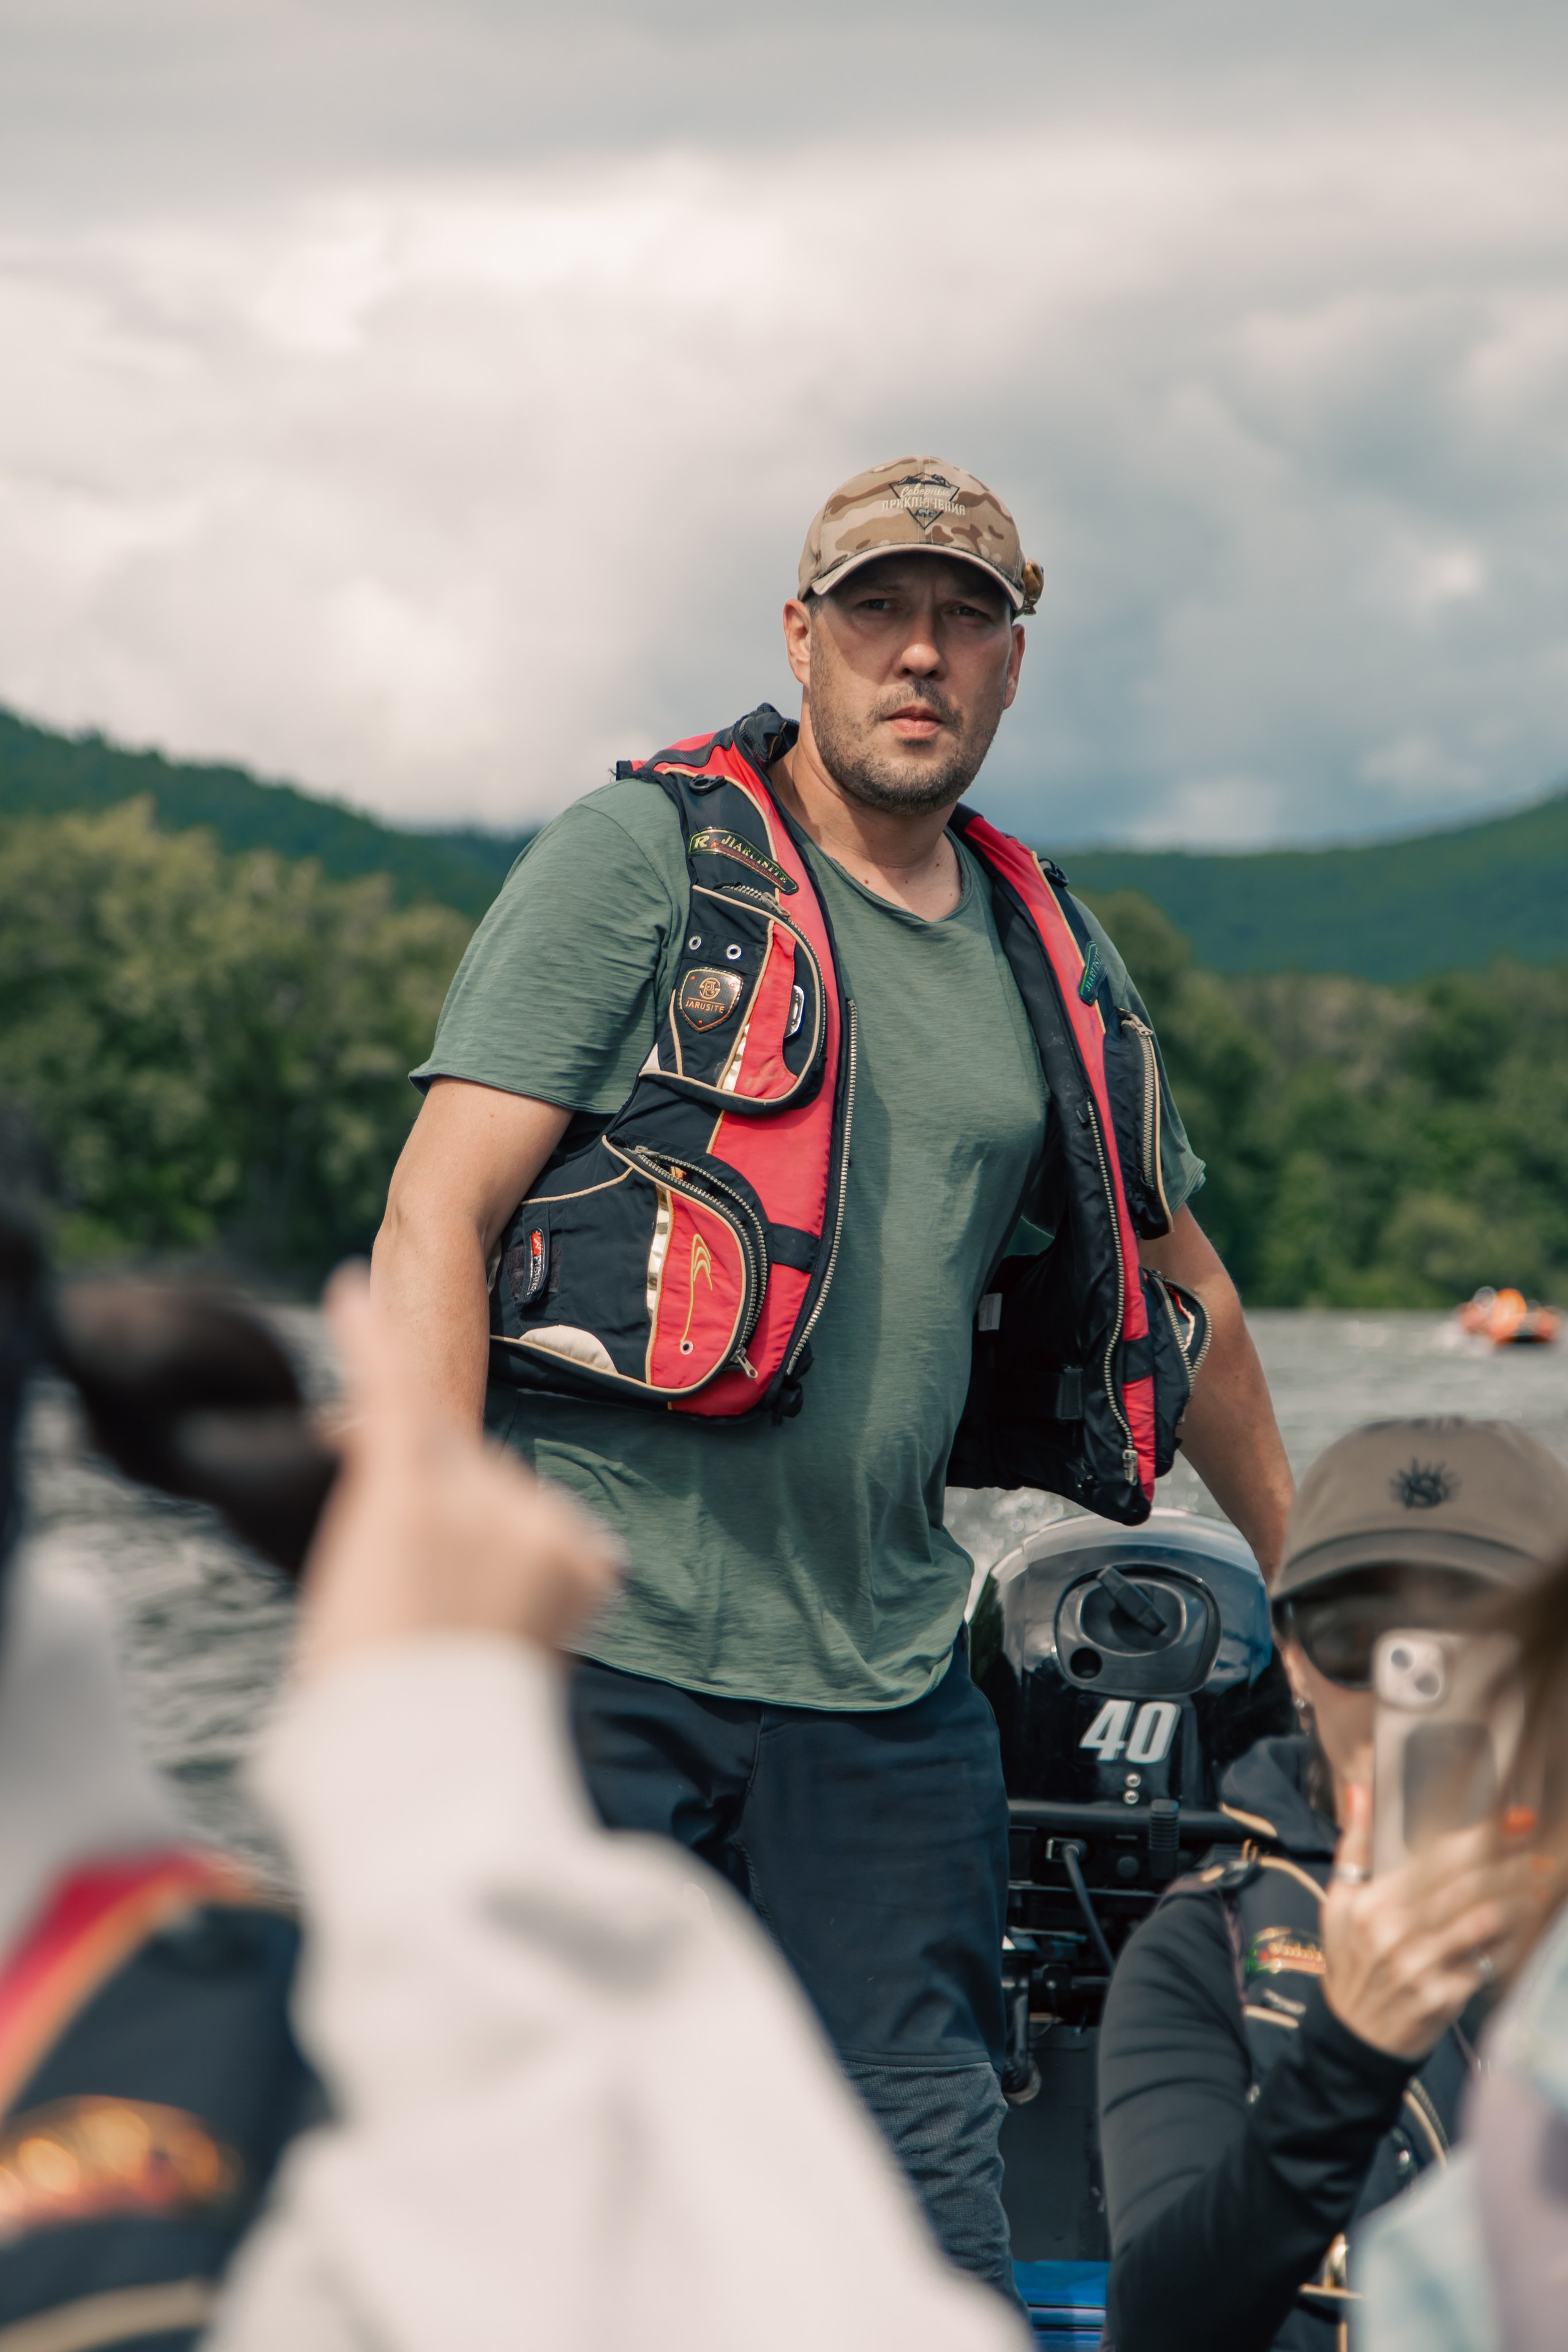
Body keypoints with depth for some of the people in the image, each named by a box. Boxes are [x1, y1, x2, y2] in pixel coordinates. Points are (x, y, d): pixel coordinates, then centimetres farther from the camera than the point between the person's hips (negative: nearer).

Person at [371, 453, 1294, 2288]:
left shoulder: (1053, 966, 15)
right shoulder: (642, 862, 0)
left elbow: (1178, 1289, 28)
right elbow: (435, 1219, -8)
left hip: (882, 1675, 5)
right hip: (596, 1644, -4)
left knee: (929, 2209, 5)